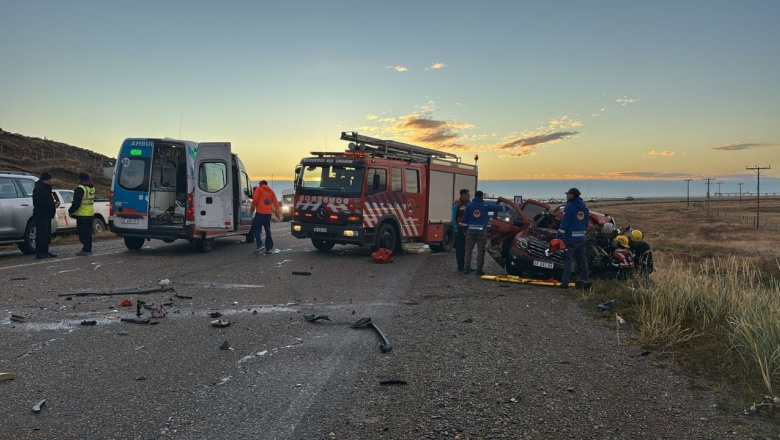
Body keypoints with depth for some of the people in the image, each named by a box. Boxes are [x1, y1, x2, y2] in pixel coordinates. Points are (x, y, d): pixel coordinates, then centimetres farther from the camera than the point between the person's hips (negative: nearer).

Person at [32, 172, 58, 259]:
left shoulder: (45, 188, 20)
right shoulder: (39, 188, -13)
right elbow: (41, 201, -23)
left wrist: (54, 203, 6)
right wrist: (53, 205, -18)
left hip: (46, 215, 11)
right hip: (41, 215, -11)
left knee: (47, 235, 14)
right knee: (41, 234, -10)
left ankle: (45, 252, 21)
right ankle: (39, 253, -8)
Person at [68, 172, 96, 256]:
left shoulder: (80, 189, -14)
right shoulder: (92, 188, 14)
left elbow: (76, 203, -18)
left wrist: (70, 211, -5)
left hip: (82, 215, -9)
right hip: (90, 214, 9)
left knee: (83, 233, -5)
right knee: (88, 233, 13)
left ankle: (85, 250, -6)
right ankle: (88, 249, 18)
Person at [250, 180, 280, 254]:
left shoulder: (258, 189, 4)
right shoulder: (271, 191, 17)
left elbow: (255, 199, -8)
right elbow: (275, 202, 12)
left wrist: (253, 207, 6)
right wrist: (277, 212, 14)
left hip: (260, 212, -5)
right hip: (268, 213, 5)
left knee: (256, 228, 0)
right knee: (267, 230, 9)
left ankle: (260, 245, -16)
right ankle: (269, 248, 6)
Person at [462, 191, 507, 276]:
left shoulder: (469, 205, 4)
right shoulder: (485, 205, 0)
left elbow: (464, 219, 3)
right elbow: (498, 207, 9)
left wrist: (465, 229, 14)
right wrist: (506, 207, 27)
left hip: (471, 230, 2)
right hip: (482, 231, -1)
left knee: (468, 250, 7)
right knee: (480, 251, 3)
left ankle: (466, 268, 6)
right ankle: (479, 270, 2)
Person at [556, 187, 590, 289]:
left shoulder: (569, 206, -12)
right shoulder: (584, 206, 12)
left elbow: (564, 223, -15)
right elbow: (586, 223, 19)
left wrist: (559, 235, -9)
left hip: (570, 238, -7)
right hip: (581, 239, 7)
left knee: (568, 260, -5)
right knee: (582, 260, 13)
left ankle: (565, 282, -7)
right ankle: (584, 281, 16)